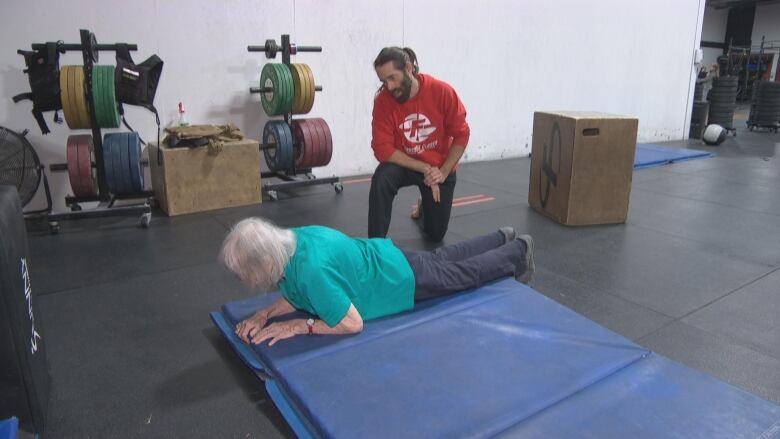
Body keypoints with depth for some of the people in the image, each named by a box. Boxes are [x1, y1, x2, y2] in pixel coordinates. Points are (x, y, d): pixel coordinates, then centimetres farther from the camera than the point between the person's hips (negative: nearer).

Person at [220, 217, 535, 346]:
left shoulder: (311, 269, -41)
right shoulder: (291, 239, -16)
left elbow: (353, 323, -32)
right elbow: (296, 296, 0)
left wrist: (299, 326, -29)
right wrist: (265, 314, -15)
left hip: (404, 279, -7)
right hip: (384, 255, 7)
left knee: (466, 273, 18)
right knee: (445, 257, 29)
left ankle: (519, 250, 43)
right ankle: (504, 238, 52)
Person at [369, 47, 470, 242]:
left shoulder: (442, 91, -21)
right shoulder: (383, 100, -20)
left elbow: (461, 134, -13)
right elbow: (383, 148, -22)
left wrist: (443, 171, -19)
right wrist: (424, 169, -26)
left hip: (440, 166, 1)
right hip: (405, 164, 0)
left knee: (435, 234, 7)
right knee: (381, 179, -36)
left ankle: (425, 206, 43)